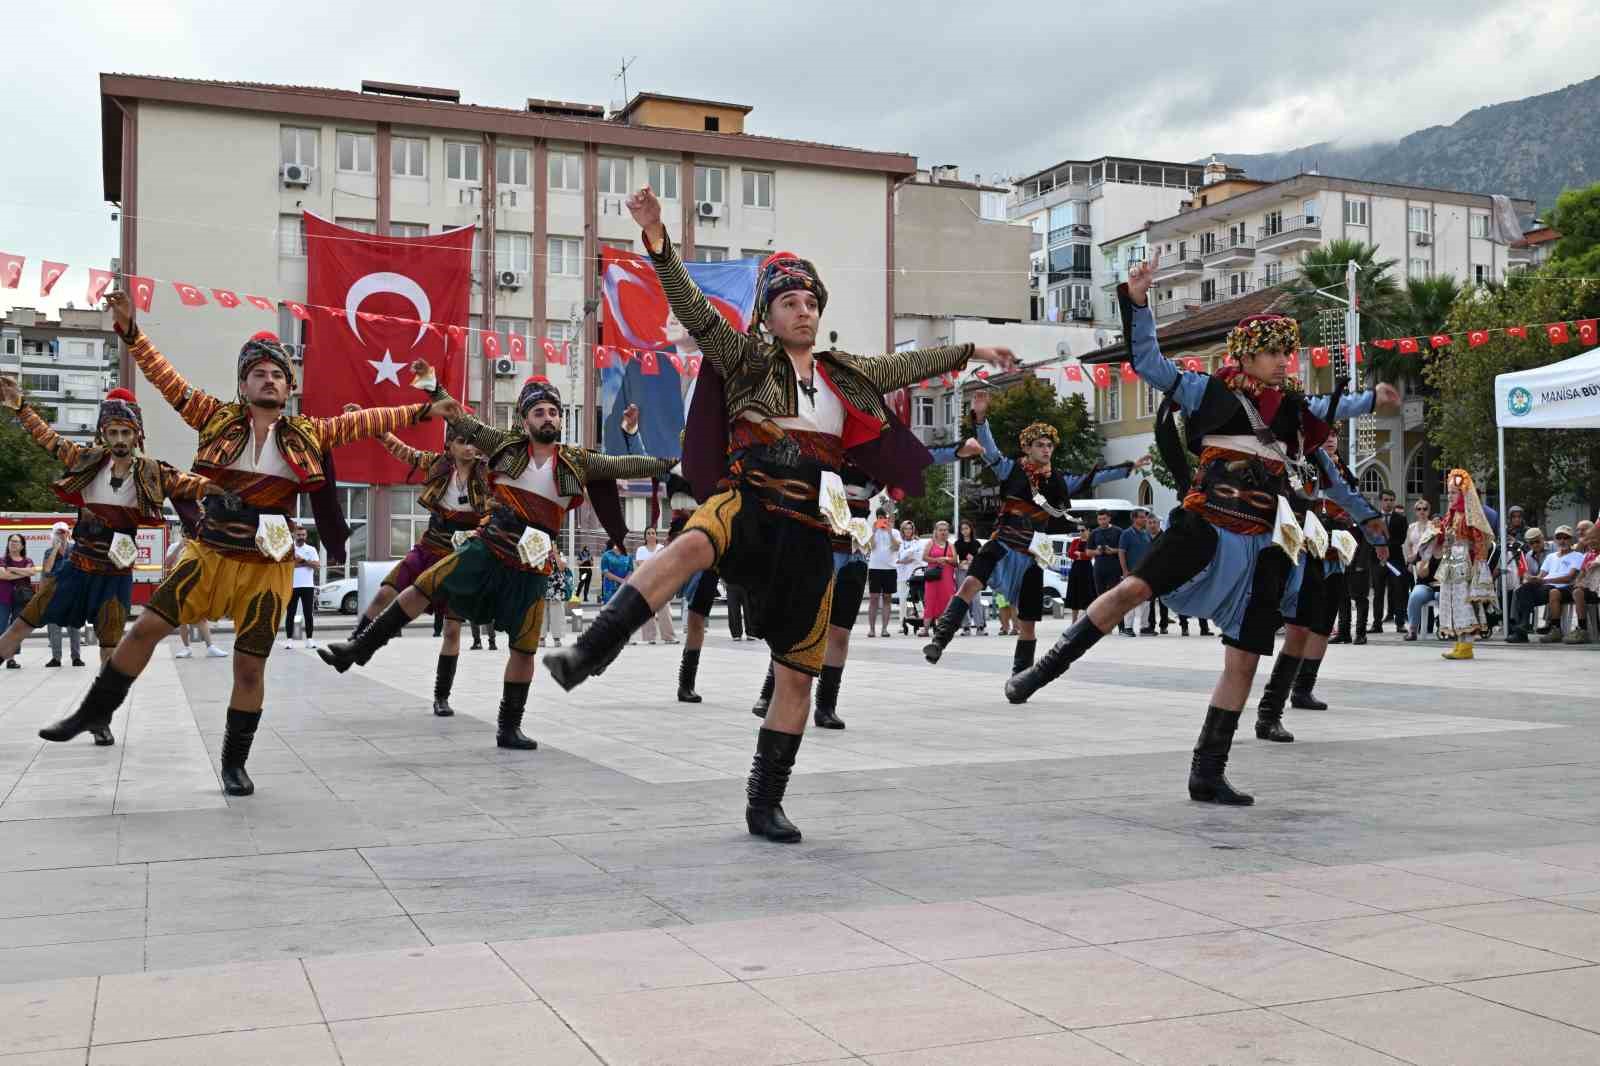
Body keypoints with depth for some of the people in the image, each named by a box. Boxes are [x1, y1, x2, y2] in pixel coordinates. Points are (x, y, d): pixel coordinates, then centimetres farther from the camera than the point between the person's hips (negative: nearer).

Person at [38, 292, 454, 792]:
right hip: (208, 553, 0)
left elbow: (363, 422, 6)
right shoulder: (219, 418, 2)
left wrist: (422, 410, 5)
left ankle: (235, 763, 18)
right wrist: (130, 331, -10)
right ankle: (97, 710, 21)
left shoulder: (308, 435, 3)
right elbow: (166, 379, -1)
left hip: (266, 567, 0)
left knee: (250, 665, 4)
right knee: (147, 626, -2)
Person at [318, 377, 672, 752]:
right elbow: (462, 422, 3)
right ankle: (359, 648, 3)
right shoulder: (507, 445, 2)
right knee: (421, 589, -10)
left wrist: (667, 463, -2)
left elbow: (623, 466, 3)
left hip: (531, 568, 1)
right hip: (486, 550, 0)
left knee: (524, 648, 3)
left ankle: (510, 727, 15)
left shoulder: (577, 462, 2)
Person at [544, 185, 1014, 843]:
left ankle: (765, 805, 18)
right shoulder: (746, 359, 4)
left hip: (807, 534, 5)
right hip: (745, 507, -4)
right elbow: (692, 311, -9)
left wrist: (970, 351, 36)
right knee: (692, 545, -42)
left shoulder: (845, 376, 17)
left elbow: (907, 366, 31)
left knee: (797, 675, 6)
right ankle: (588, 654, -46)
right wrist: (657, 240, -22)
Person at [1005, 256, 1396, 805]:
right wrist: (1136, 301, -12)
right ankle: (1044, 670, -15)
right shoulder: (1210, 391, 3)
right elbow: (1148, 362, -2)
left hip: (1263, 550, 5)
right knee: (1133, 589, -28)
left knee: (1244, 659, 2)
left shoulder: (1293, 407, 18)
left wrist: (1371, 400, 44)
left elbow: (1329, 410, 40)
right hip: (1207, 529, -5)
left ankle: (1208, 775, 10)